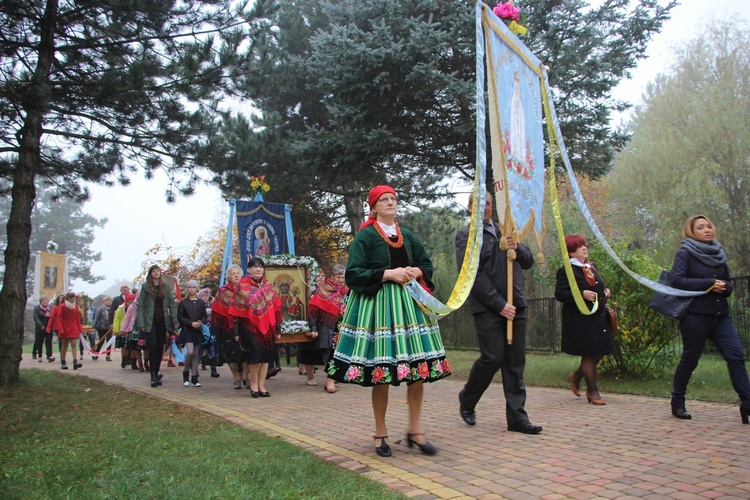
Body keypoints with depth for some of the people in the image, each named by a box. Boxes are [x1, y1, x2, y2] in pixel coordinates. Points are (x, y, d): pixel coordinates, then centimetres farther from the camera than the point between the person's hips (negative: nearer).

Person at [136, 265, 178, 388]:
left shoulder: (166, 287, 10)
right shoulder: (145, 288, 2)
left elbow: (172, 305, 9)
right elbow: (140, 307, 0)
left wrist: (174, 321, 1)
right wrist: (141, 324, -8)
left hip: (162, 322, 3)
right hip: (150, 322, -3)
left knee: (160, 347, 7)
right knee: (153, 347, -10)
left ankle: (156, 372, 19)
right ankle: (154, 376, -9)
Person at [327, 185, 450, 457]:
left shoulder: (407, 235, 15)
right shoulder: (365, 236, -1)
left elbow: (427, 264, 20)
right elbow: (353, 273, -9)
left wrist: (416, 272, -2)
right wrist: (388, 274, -16)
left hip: (408, 302, 5)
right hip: (377, 304, -5)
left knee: (418, 365, 0)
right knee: (380, 372, -2)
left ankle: (415, 430, 13)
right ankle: (380, 433, 14)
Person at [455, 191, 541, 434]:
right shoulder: (466, 236, 0)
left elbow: (529, 262, 18)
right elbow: (473, 275, -9)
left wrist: (517, 248, -5)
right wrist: (499, 304, -12)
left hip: (515, 306, 5)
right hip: (487, 308, -5)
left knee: (515, 363, 4)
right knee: (493, 358, -7)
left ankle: (517, 417, 10)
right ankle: (467, 400, 18)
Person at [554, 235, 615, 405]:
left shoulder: (591, 267, 15)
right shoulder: (566, 271, -12)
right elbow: (560, 294, -18)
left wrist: (605, 292, 8)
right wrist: (582, 294, -25)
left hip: (598, 317, 8)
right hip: (581, 319, -8)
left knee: (600, 352, 10)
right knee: (589, 354, 0)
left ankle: (576, 377, 31)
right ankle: (592, 391, 15)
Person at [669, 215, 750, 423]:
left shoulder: (718, 254, 16)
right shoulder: (685, 253, -2)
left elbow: (728, 284, 22)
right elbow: (676, 280, -16)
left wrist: (725, 287, -3)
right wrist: (709, 284, -18)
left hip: (721, 315, 6)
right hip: (695, 314, -6)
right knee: (690, 359, 2)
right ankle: (677, 403, 16)